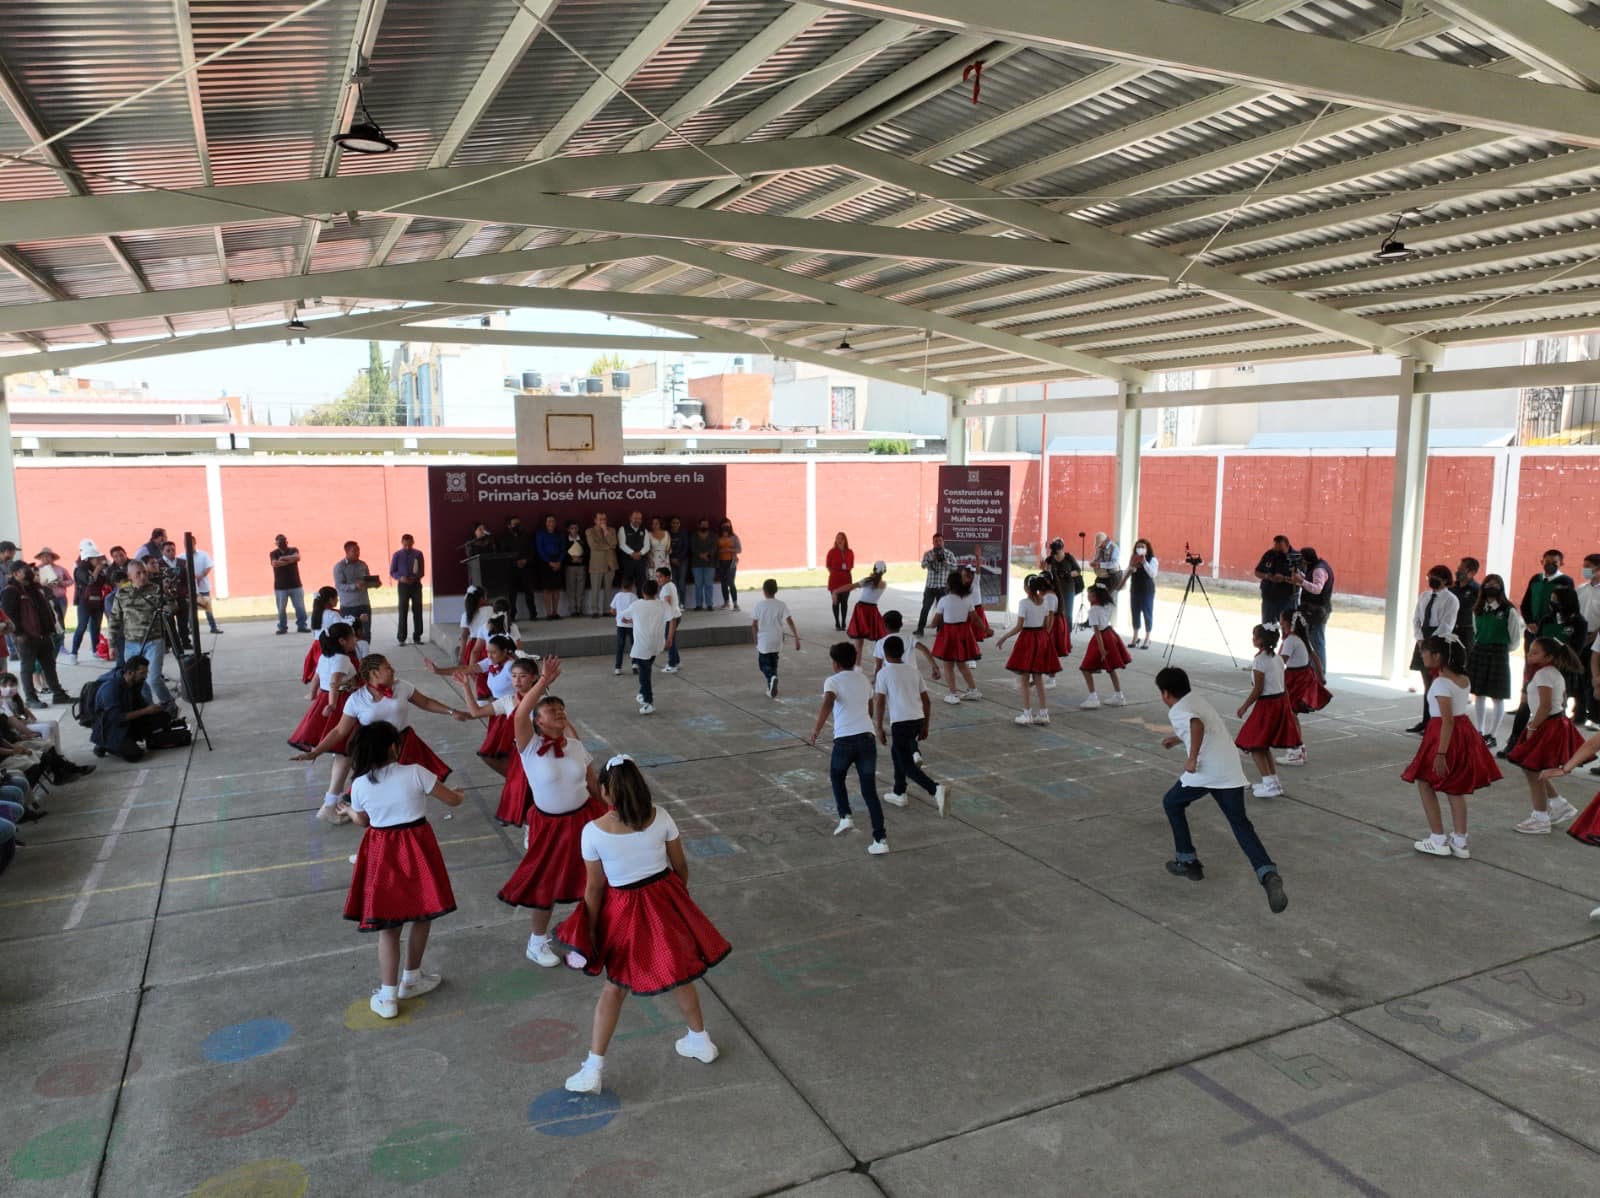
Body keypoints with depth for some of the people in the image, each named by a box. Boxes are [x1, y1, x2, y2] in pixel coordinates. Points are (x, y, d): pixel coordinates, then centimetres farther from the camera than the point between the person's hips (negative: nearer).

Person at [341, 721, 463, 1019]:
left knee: (388, 926, 9)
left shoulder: (360, 785, -5)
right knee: (422, 915, 18)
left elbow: (362, 821, 14)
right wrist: (459, 794, 20)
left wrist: (348, 811, 36)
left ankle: (388, 997, 10)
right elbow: (452, 800, -4)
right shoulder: (415, 773, -13)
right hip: (417, 849, -2)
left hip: (381, 854, 2)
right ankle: (411, 980, 31)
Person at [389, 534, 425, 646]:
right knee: (403, 611, -2)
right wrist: (400, 578, -18)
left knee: (417, 611, 3)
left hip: (416, 585, 1)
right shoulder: (397, 555, 0)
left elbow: (421, 571, 2)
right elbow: (392, 572, 2)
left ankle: (417, 637, 11)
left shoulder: (418, 554, 1)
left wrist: (415, 578, -18)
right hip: (403, 585, -1)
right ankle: (401, 638, 4)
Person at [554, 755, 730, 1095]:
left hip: (625, 911, -2)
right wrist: (680, 899, 17)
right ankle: (700, 1041, 42)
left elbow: (595, 887, -11)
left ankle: (593, 1069, 21)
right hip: (664, 901, 3)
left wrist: (591, 930, 2)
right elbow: (680, 866, -2)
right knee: (678, 974, 24)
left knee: (615, 986, 15)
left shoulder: (593, 832, -19)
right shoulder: (660, 817, -13)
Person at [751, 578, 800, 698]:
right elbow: (790, 621, -13)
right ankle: (772, 688, 21)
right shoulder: (781, 604, -5)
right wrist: (797, 638, -12)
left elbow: (754, 625, -5)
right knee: (773, 663, 21)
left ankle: (772, 677, -21)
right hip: (777, 641, 3)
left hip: (763, 641, -3)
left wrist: (756, 641, 7)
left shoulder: (759, 604, -8)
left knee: (764, 664, 9)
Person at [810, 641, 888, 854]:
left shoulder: (833, 680, 2)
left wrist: (817, 729, -10)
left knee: (836, 777, 27)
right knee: (869, 789, 5)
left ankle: (845, 816, 16)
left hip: (844, 739, -3)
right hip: (867, 737, 4)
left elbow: (827, 704, -18)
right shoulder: (864, 680, 19)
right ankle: (880, 839, -4)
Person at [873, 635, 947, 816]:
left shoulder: (884, 673, 0)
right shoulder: (913, 670, 14)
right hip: (918, 719, 6)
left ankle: (936, 789, -23)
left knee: (907, 766, -1)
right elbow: (926, 701, 14)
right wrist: (925, 726, 21)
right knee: (897, 751, 27)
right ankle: (899, 794, 31)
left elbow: (879, 703, -6)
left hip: (900, 722, -6)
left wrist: (879, 729, 0)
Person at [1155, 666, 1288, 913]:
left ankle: (1187, 861, 26)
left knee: (1172, 803, 19)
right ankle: (1268, 874, -17)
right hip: (1231, 770, 7)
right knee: (1240, 823, 5)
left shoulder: (1178, 711, -2)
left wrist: (1192, 758, -19)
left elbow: (1198, 725, -25)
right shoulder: (1198, 701, 23)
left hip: (1204, 772, -7)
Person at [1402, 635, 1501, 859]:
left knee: (1424, 783, 6)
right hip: (1464, 731, 8)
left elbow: (1447, 721, -23)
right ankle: (1460, 842, 18)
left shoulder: (1441, 683, -19)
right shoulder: (1462, 678, 6)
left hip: (1446, 735, -8)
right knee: (1455, 789, 16)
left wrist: (1440, 754, -24)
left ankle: (1438, 840, 7)